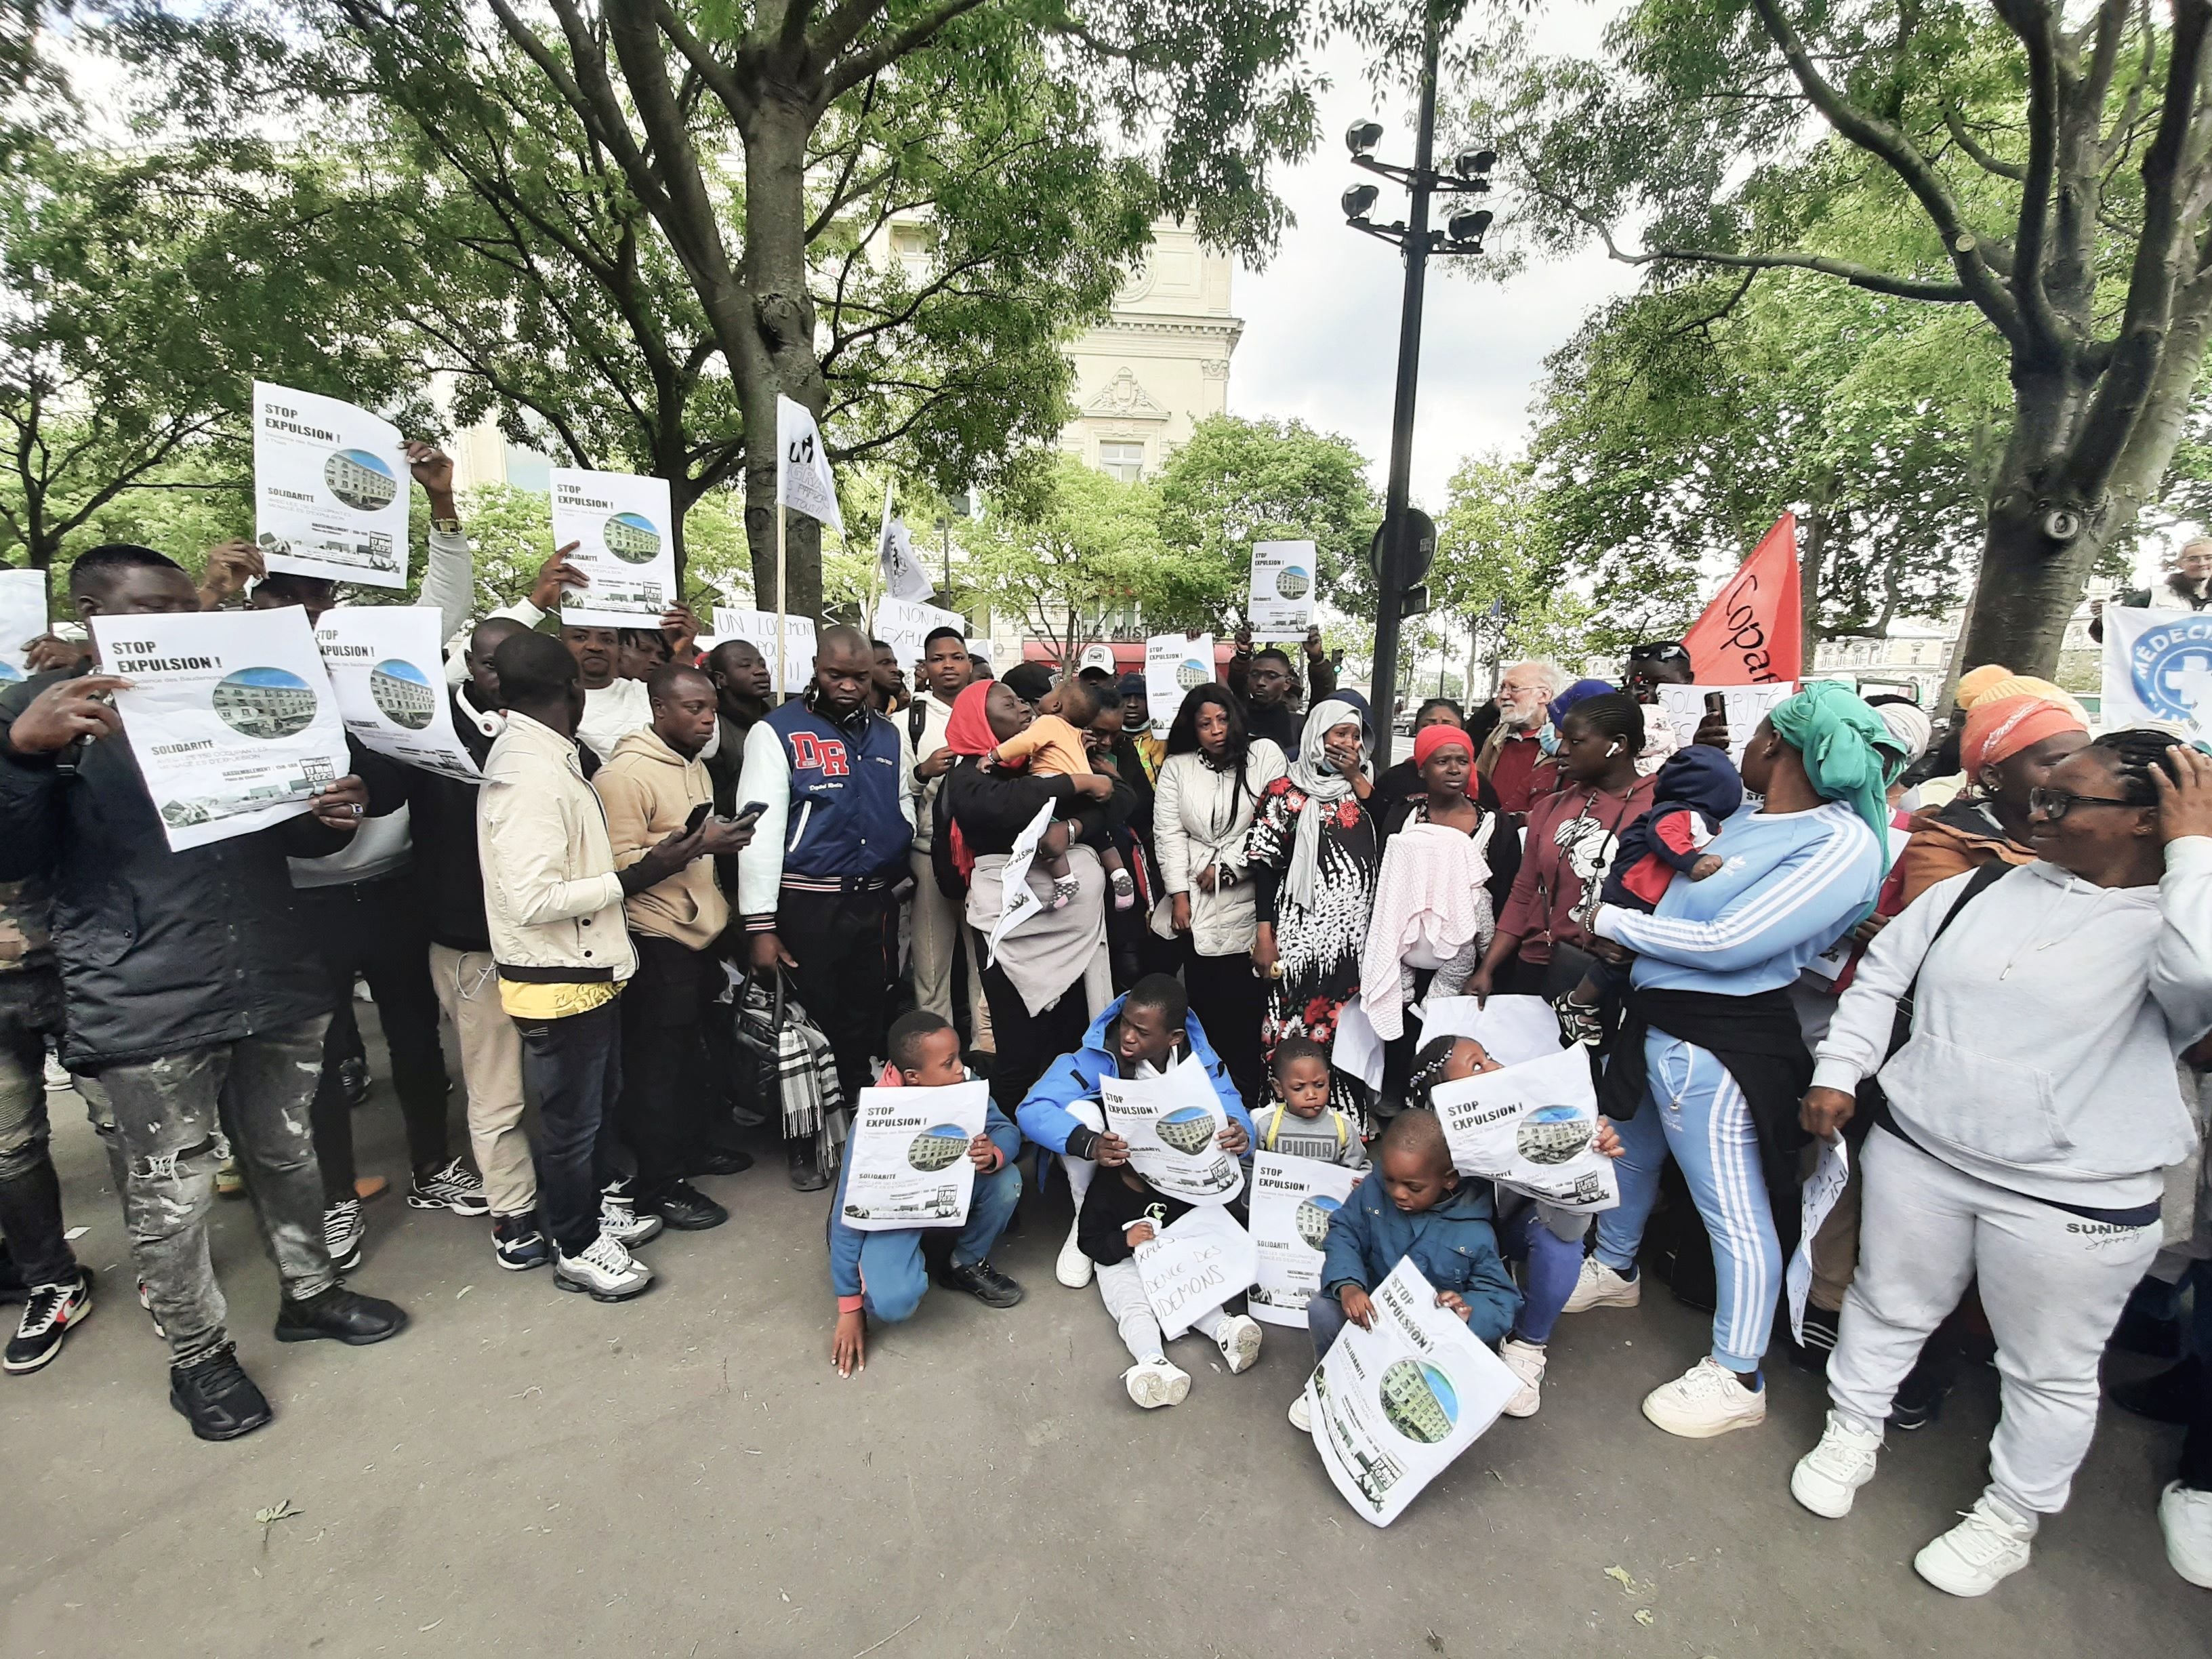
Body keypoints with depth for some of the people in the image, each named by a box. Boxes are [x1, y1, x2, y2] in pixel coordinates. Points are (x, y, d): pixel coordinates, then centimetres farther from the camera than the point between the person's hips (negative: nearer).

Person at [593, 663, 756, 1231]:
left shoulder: (694, 765, 12)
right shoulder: (624, 773, -16)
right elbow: (616, 865, -23)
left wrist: (722, 840, 9)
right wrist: (693, 843, -27)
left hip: (699, 933, 9)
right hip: (656, 943, -9)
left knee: (692, 1054, 21)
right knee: (657, 1065, 4)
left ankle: (689, 1151, 38)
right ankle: (657, 1184, 19)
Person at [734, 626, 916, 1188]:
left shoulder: (889, 734, 10)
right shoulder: (778, 732, -6)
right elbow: (762, 828, -10)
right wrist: (761, 925, -13)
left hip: (874, 900, 4)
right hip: (806, 902, -4)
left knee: (865, 1022, 14)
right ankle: (804, 1142, 26)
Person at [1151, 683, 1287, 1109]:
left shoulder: (1264, 754, 3)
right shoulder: (1176, 766, 10)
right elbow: (1169, 832, 4)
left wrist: (1226, 866, -8)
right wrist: (1179, 895, -4)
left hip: (1249, 901, -2)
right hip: (1198, 905, 2)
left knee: (1246, 1001, -2)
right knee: (1205, 998, 3)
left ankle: (1246, 1096, 11)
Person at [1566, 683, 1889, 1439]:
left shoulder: (1840, 845, -19)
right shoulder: (1747, 817, 6)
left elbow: (1728, 943, -23)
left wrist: (1612, 921, -15)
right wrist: (1628, 944, -5)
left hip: (1717, 1042, -9)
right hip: (1655, 1019, 9)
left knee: (1733, 1209, 5)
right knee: (1627, 1153, 25)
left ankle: (1737, 1378, 24)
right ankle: (1614, 1270, 50)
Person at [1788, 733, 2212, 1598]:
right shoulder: (1980, 890, 1)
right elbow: (1882, 974, 9)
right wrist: (1838, 1069, 2)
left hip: (2072, 1198, -3)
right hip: (1917, 1155, 3)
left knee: (2050, 1372, 17)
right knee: (1886, 1306, 20)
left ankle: (2009, 1517, 40)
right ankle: (1851, 1434, 43)